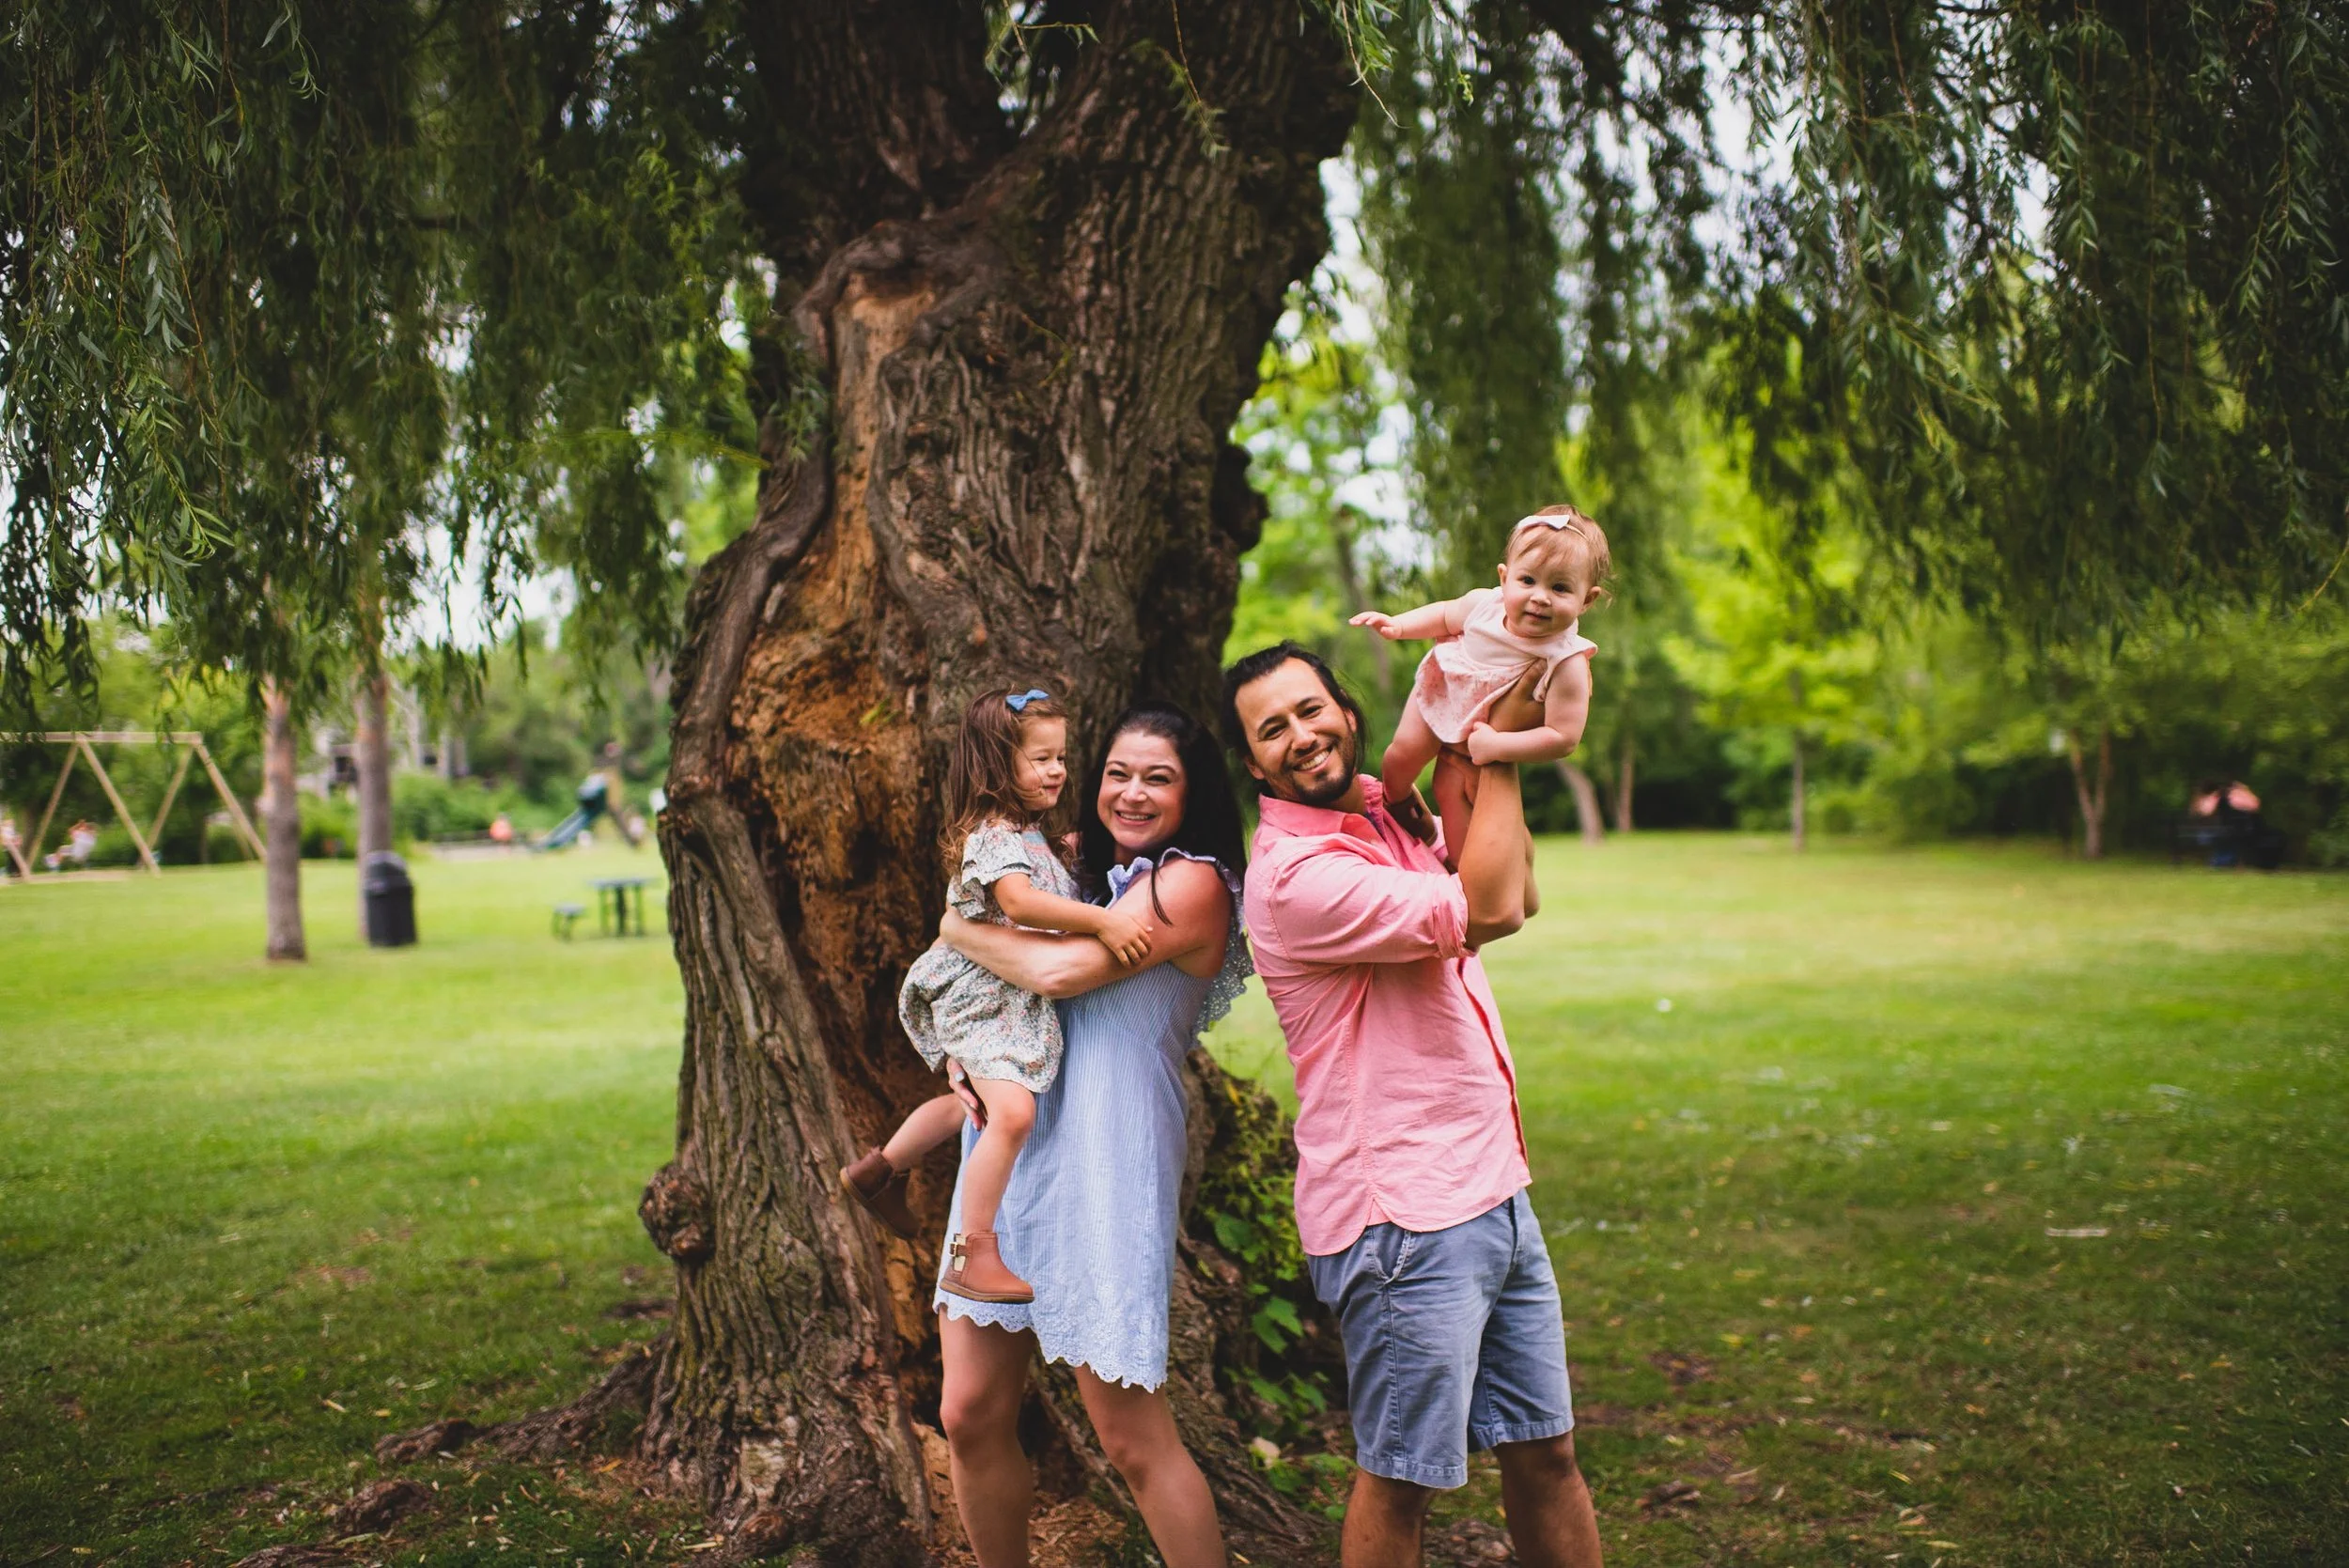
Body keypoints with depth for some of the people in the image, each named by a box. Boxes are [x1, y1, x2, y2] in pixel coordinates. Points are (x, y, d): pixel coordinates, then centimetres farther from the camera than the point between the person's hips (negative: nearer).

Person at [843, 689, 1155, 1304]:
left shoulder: (1032, 834, 13)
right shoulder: (996, 837, -19)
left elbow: (1050, 884, 33)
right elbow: (1020, 900, -37)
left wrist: (1069, 854, 15)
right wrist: (1102, 920, -42)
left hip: (1016, 999, 11)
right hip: (983, 997, -11)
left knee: (975, 1100, 27)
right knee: (1012, 1110, -27)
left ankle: (880, 1168, 45)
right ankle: (973, 1254, -21)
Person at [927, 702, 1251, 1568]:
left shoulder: (1191, 883, -6)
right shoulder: (1086, 871, 17)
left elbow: (1062, 968, -18)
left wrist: (958, 930, -2)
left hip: (1103, 1168, -7)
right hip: (1008, 1156, 7)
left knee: (1134, 1440, -3)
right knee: (972, 1415, 9)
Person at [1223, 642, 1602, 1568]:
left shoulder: (1390, 816, 10)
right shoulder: (1295, 874, -18)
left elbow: (1516, 893, 14)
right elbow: (1490, 909, -22)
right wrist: (1502, 743, -11)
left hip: (1493, 1191, 8)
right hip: (1401, 1216, -8)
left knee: (1545, 1452, 16)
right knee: (1400, 1478, 5)